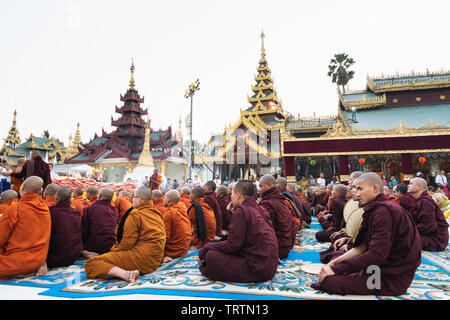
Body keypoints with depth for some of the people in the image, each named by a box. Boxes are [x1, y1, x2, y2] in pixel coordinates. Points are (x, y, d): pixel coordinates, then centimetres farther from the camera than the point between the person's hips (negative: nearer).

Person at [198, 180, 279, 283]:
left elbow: (232, 245, -16)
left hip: (258, 269, -9)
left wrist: (204, 249, -5)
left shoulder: (241, 211, -14)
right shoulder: (261, 209, 10)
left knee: (211, 256, -15)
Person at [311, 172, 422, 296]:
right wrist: (336, 262, 0)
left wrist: (336, 269, -22)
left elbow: (377, 255, -26)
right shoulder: (375, 209, 10)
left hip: (393, 277, -10)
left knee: (327, 280, -21)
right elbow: (364, 246, 9)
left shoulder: (384, 211, -21)